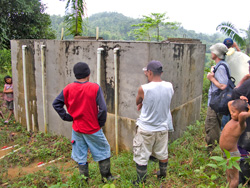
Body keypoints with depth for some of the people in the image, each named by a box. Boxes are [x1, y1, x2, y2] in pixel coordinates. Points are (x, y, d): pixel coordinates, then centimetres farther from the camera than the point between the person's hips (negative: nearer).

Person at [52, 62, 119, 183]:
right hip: (93, 129, -3)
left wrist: (67, 117, 2)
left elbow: (56, 104, 1)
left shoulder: (68, 88, -4)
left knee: (80, 156, 17)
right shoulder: (95, 88, -16)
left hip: (77, 129, 4)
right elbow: (102, 108, -20)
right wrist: (101, 123, -5)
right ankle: (106, 177, 28)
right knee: (103, 152, 16)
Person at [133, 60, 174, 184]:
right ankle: (163, 175, 44)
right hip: (162, 128, 5)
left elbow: (137, 102, -2)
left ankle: (141, 182, 24)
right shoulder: (169, 87, -7)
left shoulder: (144, 89, -21)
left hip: (146, 129, -5)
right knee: (162, 154, 23)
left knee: (141, 157, 11)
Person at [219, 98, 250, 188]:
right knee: (228, 175, 25)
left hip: (232, 154, -9)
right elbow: (230, 103, 15)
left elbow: (242, 115, -50)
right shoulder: (233, 119, 0)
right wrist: (240, 100, 2)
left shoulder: (241, 124, -25)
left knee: (234, 177, 9)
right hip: (226, 153, 9)